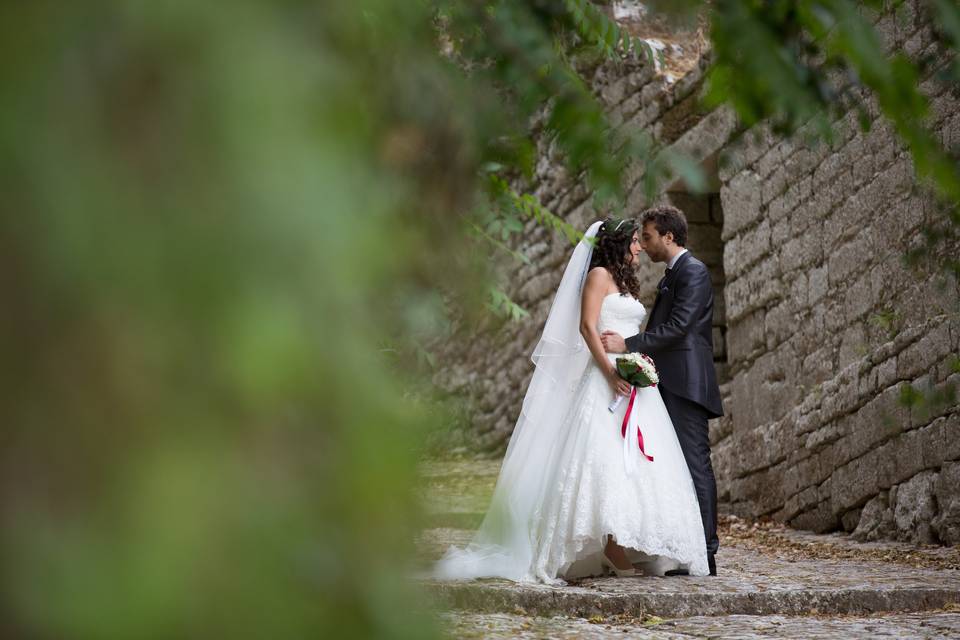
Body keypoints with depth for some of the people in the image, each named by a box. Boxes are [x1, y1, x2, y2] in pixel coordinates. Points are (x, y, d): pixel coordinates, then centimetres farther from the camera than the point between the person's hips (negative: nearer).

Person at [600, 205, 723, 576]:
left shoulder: (693, 272, -9)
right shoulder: (672, 275, 21)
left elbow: (677, 328, -18)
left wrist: (628, 344, -19)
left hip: (686, 385, -10)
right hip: (671, 386, 10)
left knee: (695, 466, -10)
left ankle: (705, 555, -10)